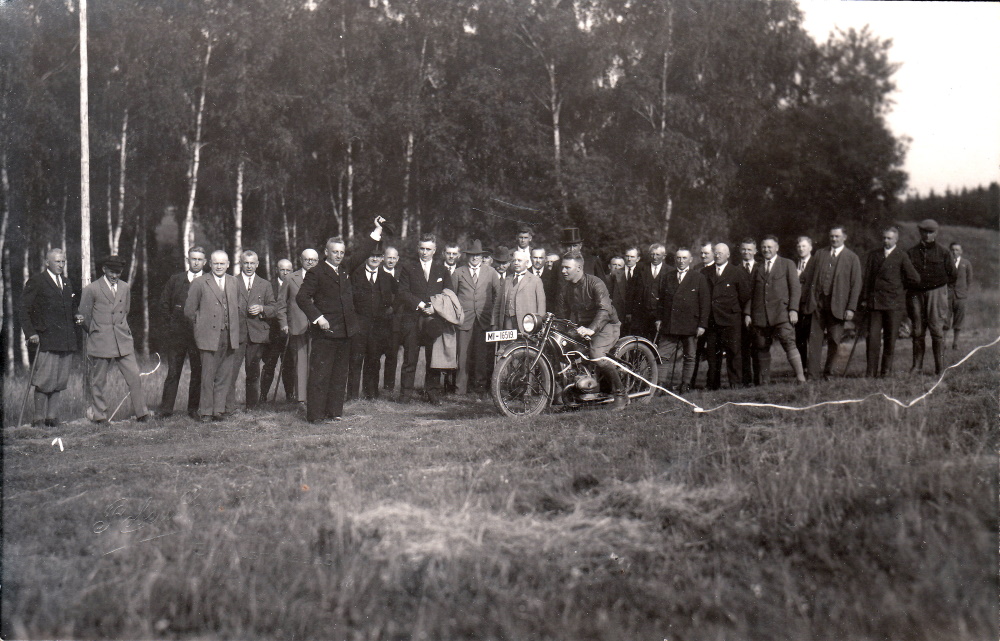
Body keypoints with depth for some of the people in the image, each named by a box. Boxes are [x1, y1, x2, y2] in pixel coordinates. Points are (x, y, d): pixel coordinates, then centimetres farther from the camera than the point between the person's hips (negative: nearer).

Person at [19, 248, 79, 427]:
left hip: (66, 340, 6)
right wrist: (30, 333, -12)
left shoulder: (66, 283, 20)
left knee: (59, 379, 6)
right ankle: (39, 418, -1)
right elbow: (24, 310, -3)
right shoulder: (36, 282, -1)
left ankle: (52, 416, 12)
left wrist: (76, 316, 9)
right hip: (46, 339, -6)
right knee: (44, 380, -8)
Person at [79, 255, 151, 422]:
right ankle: (99, 415, 16)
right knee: (99, 380, 4)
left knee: (135, 377, -3)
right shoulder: (91, 289, -3)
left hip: (123, 341, 3)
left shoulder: (125, 288, 11)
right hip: (100, 344, -3)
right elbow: (84, 318, 4)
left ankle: (141, 413, 4)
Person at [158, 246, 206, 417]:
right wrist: (171, 323, 9)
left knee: (198, 372, 3)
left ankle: (194, 408, 14)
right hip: (177, 334, 1)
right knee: (173, 371, 1)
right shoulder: (175, 279, 10)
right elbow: (164, 303, 15)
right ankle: (166, 409, 5)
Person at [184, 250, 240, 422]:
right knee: (208, 376, -1)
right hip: (209, 335, -4)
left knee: (226, 375, 5)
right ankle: (206, 412, 7)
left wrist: (234, 327, 11)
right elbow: (189, 311, 3)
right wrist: (202, 323, 3)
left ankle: (218, 409, 13)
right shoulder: (199, 283, 0)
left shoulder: (234, 282, 12)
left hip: (230, 336, 4)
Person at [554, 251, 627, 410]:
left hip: (606, 325, -7)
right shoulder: (564, 289, 5)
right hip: (581, 327, 7)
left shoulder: (595, 283, -17)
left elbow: (604, 309, -29)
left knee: (596, 353, -32)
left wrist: (591, 329, -42)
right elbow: (561, 314, 9)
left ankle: (621, 394, -18)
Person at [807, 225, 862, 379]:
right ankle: (813, 374, -2)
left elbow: (856, 285, 0)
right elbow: (813, 279, 11)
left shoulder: (852, 258, 3)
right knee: (815, 338, -3)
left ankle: (828, 372, 17)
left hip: (837, 305, -2)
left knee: (834, 340, 1)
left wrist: (851, 308, -7)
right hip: (818, 303, 2)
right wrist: (812, 301, 2)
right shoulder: (820, 254, 12)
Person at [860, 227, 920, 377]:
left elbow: (915, 279, -4)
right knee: (872, 337, -3)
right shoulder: (872, 255, 12)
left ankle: (886, 369, 11)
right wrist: (864, 299, 7)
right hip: (874, 302, 2)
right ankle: (871, 371, 0)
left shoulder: (901, 256, 1)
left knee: (890, 338, 2)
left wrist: (899, 286, 5)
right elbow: (867, 278, 12)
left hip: (894, 303, -2)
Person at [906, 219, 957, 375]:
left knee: (937, 329, -8)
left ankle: (940, 366, -5)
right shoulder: (911, 252, 9)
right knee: (917, 331, 3)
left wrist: (937, 283, 7)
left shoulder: (942, 253, 5)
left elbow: (953, 275, 8)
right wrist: (914, 283, 4)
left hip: (936, 293, -2)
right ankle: (917, 366, 8)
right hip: (916, 294, 2)